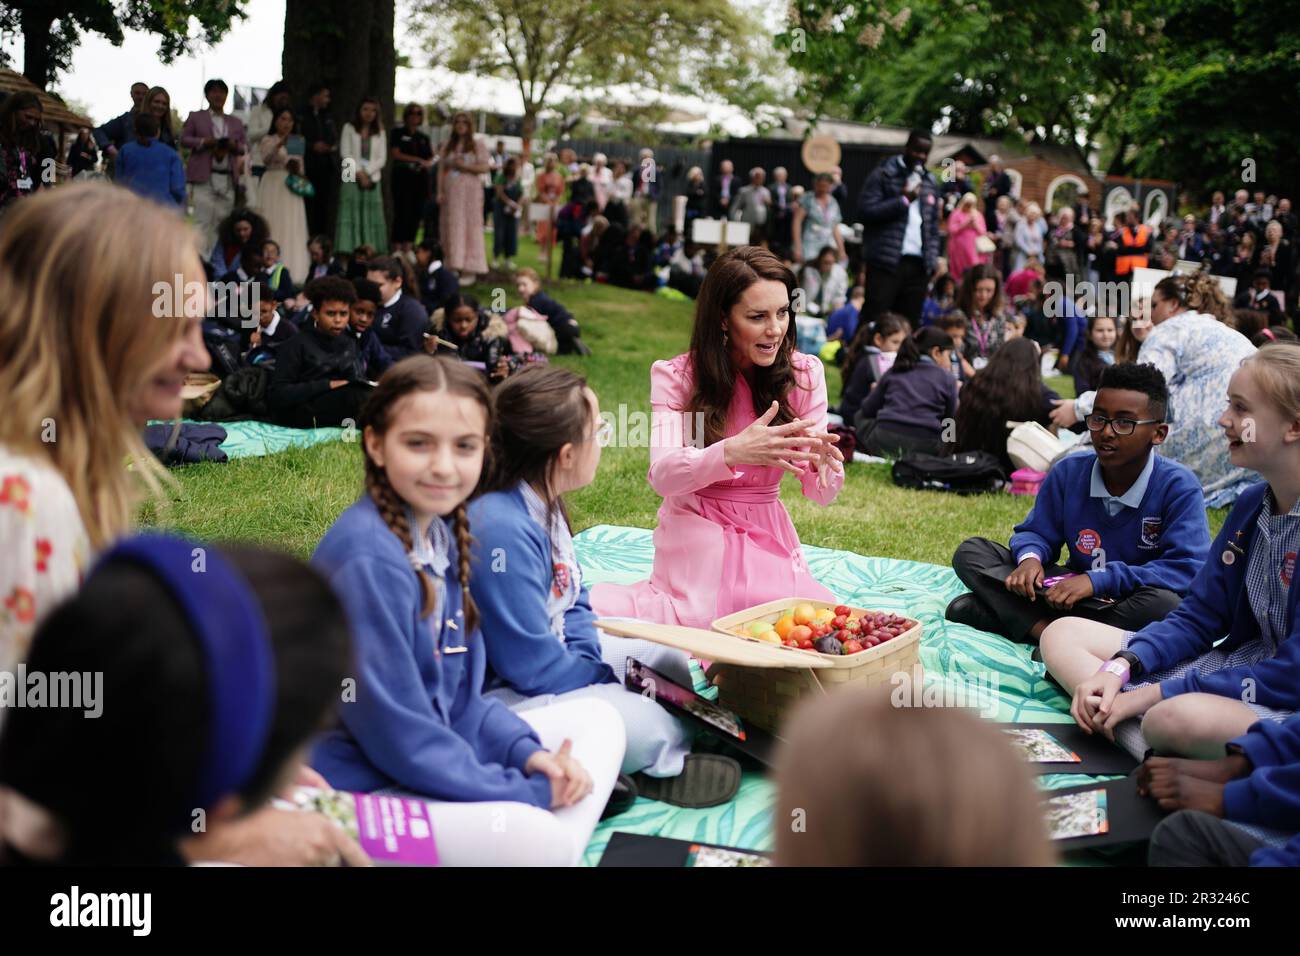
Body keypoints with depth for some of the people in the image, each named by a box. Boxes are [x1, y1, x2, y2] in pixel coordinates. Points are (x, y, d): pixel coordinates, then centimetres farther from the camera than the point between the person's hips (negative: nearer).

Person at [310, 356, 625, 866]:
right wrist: (530, 793, -16)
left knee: (599, 719, 10)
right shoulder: (368, 559, -22)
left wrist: (527, 752, -4)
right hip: (360, 784, -10)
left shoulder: (441, 530, 5)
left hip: (435, 753, 10)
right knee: (534, 836, -32)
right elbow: (397, 734, -22)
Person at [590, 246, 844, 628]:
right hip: (696, 529, -2)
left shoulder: (803, 374, -4)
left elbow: (821, 494, -7)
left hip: (766, 533, 3)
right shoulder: (677, 376, -10)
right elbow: (662, 475, -23)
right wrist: (733, 452, -42)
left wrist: (823, 465, -33)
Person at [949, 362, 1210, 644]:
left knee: (1165, 604, -41)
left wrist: (1096, 580, -31)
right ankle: (1045, 629, -30)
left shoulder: (1179, 487, -15)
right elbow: (1036, 532, 8)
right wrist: (1031, 557, -20)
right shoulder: (1068, 472, -2)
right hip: (1070, 593, 4)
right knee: (971, 552, -7)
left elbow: (1187, 569, -24)